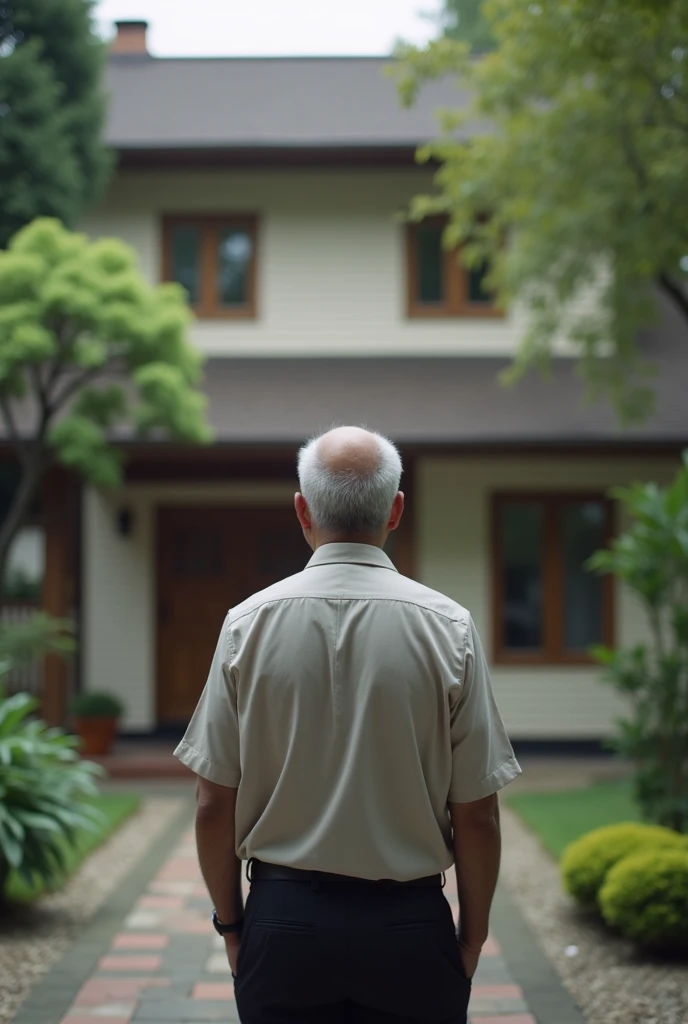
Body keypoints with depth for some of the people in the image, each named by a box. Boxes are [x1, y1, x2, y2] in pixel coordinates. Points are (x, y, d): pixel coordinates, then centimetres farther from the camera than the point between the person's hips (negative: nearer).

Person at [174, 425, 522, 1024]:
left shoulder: (248, 623, -5)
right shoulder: (448, 627, -8)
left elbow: (214, 804, -2)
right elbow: (476, 814, -6)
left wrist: (229, 920, 12)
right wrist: (472, 937, 7)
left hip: (283, 918, 1)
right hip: (410, 927, -1)